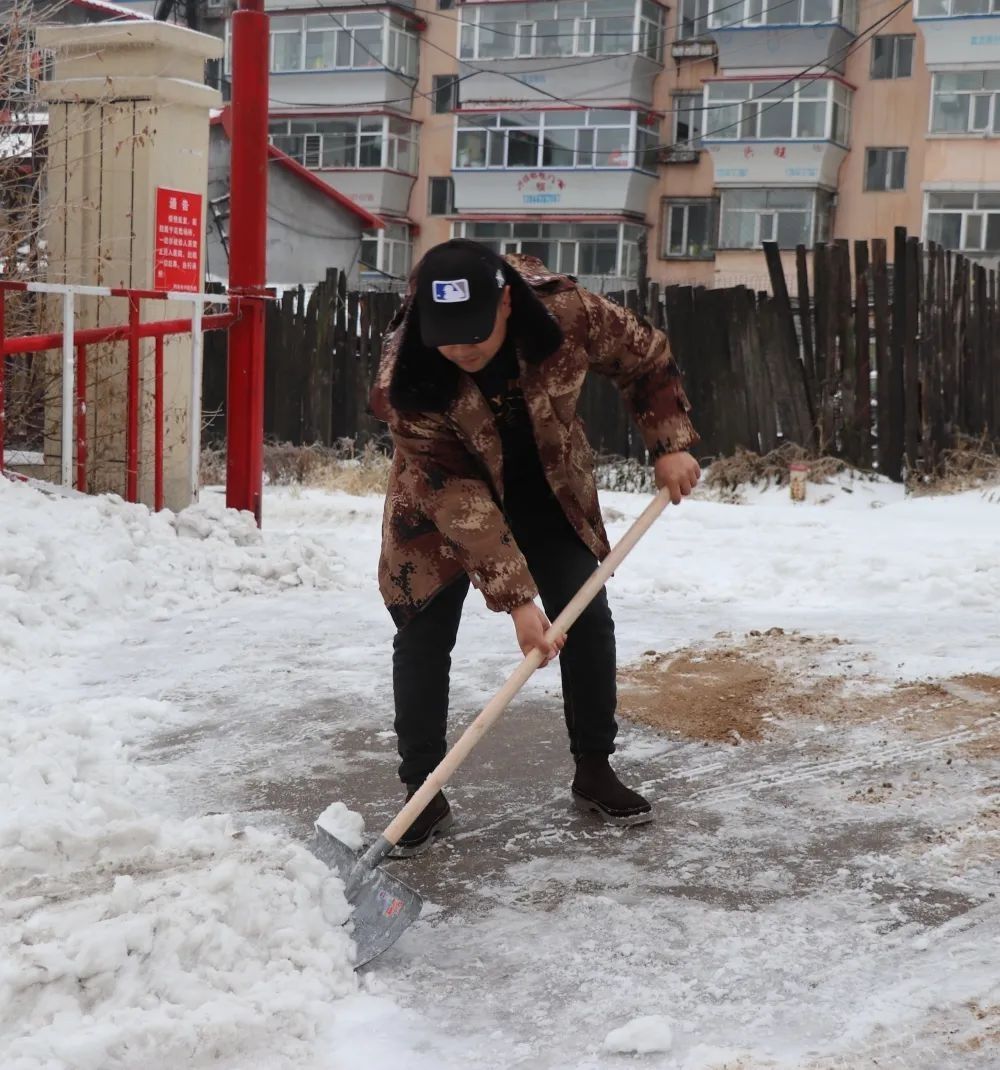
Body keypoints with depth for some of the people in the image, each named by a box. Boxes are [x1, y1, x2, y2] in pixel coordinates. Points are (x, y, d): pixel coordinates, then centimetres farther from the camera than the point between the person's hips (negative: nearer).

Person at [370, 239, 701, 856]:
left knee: (587, 618, 0)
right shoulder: (408, 377, -35)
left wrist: (670, 443, -17)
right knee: (424, 635, -8)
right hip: (442, 502, -2)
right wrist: (516, 597, -36)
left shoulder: (566, 312, -31)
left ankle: (595, 771, 17)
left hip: (548, 490, 2)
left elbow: (647, 357, -10)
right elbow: (455, 495, -34)